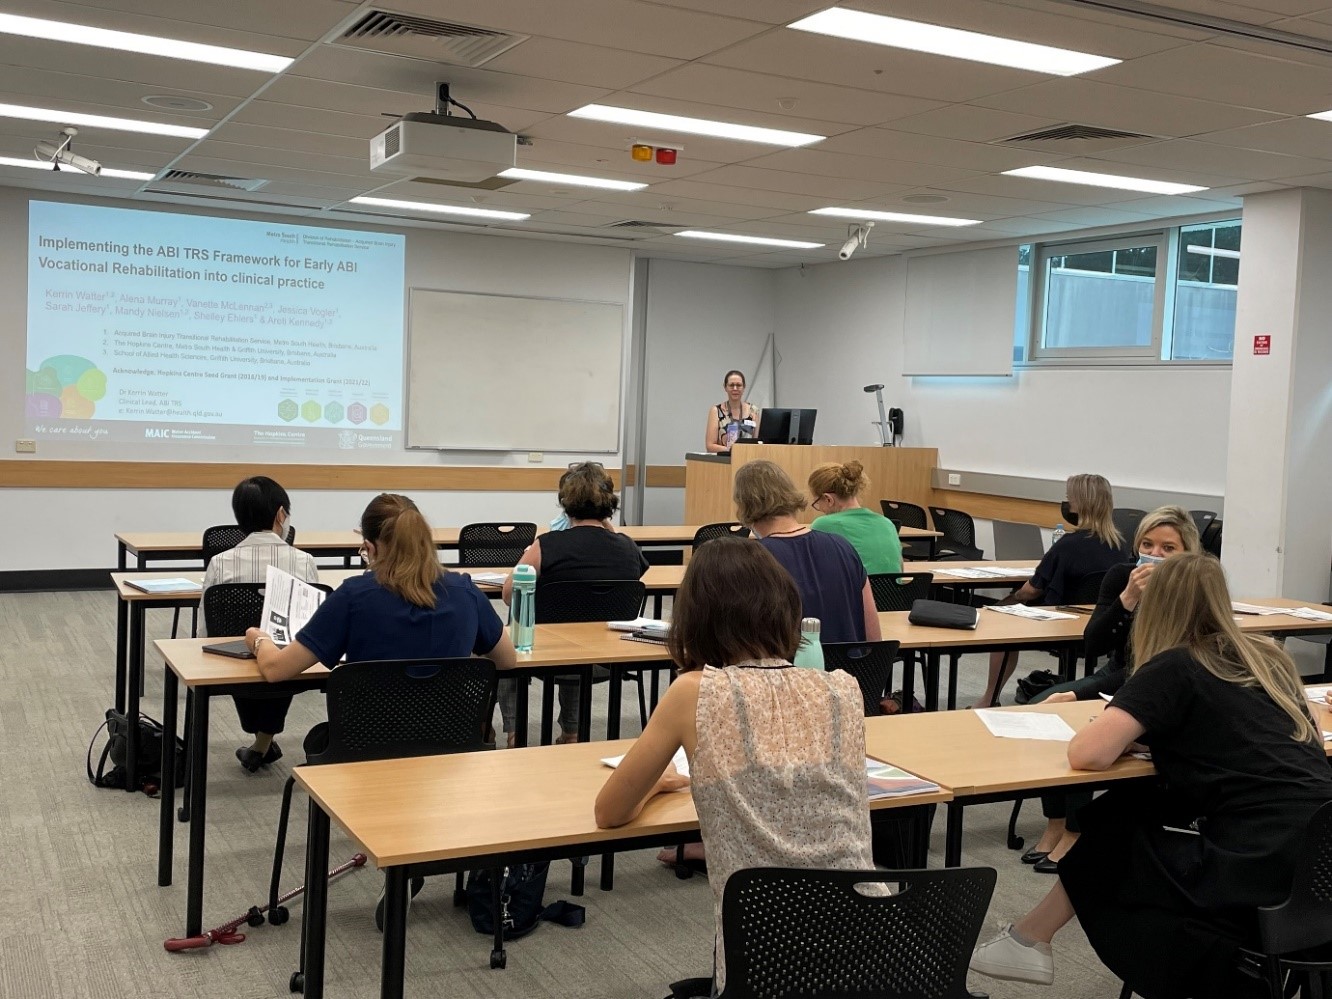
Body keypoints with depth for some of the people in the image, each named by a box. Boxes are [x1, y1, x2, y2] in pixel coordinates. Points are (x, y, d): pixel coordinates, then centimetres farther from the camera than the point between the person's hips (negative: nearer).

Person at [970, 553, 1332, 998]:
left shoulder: (1174, 668, -4)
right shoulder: (1267, 659, 15)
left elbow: (1086, 754, -13)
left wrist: (1134, 732, 10)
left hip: (1260, 873, -7)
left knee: (1107, 830, 15)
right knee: (1135, 814, 21)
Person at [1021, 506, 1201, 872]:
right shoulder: (1122, 575, -6)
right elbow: (1093, 645, -14)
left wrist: (1078, 696, -26)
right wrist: (1128, 599, -30)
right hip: (1116, 679, 5)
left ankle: (1074, 833, -14)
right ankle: (1055, 824, -10)